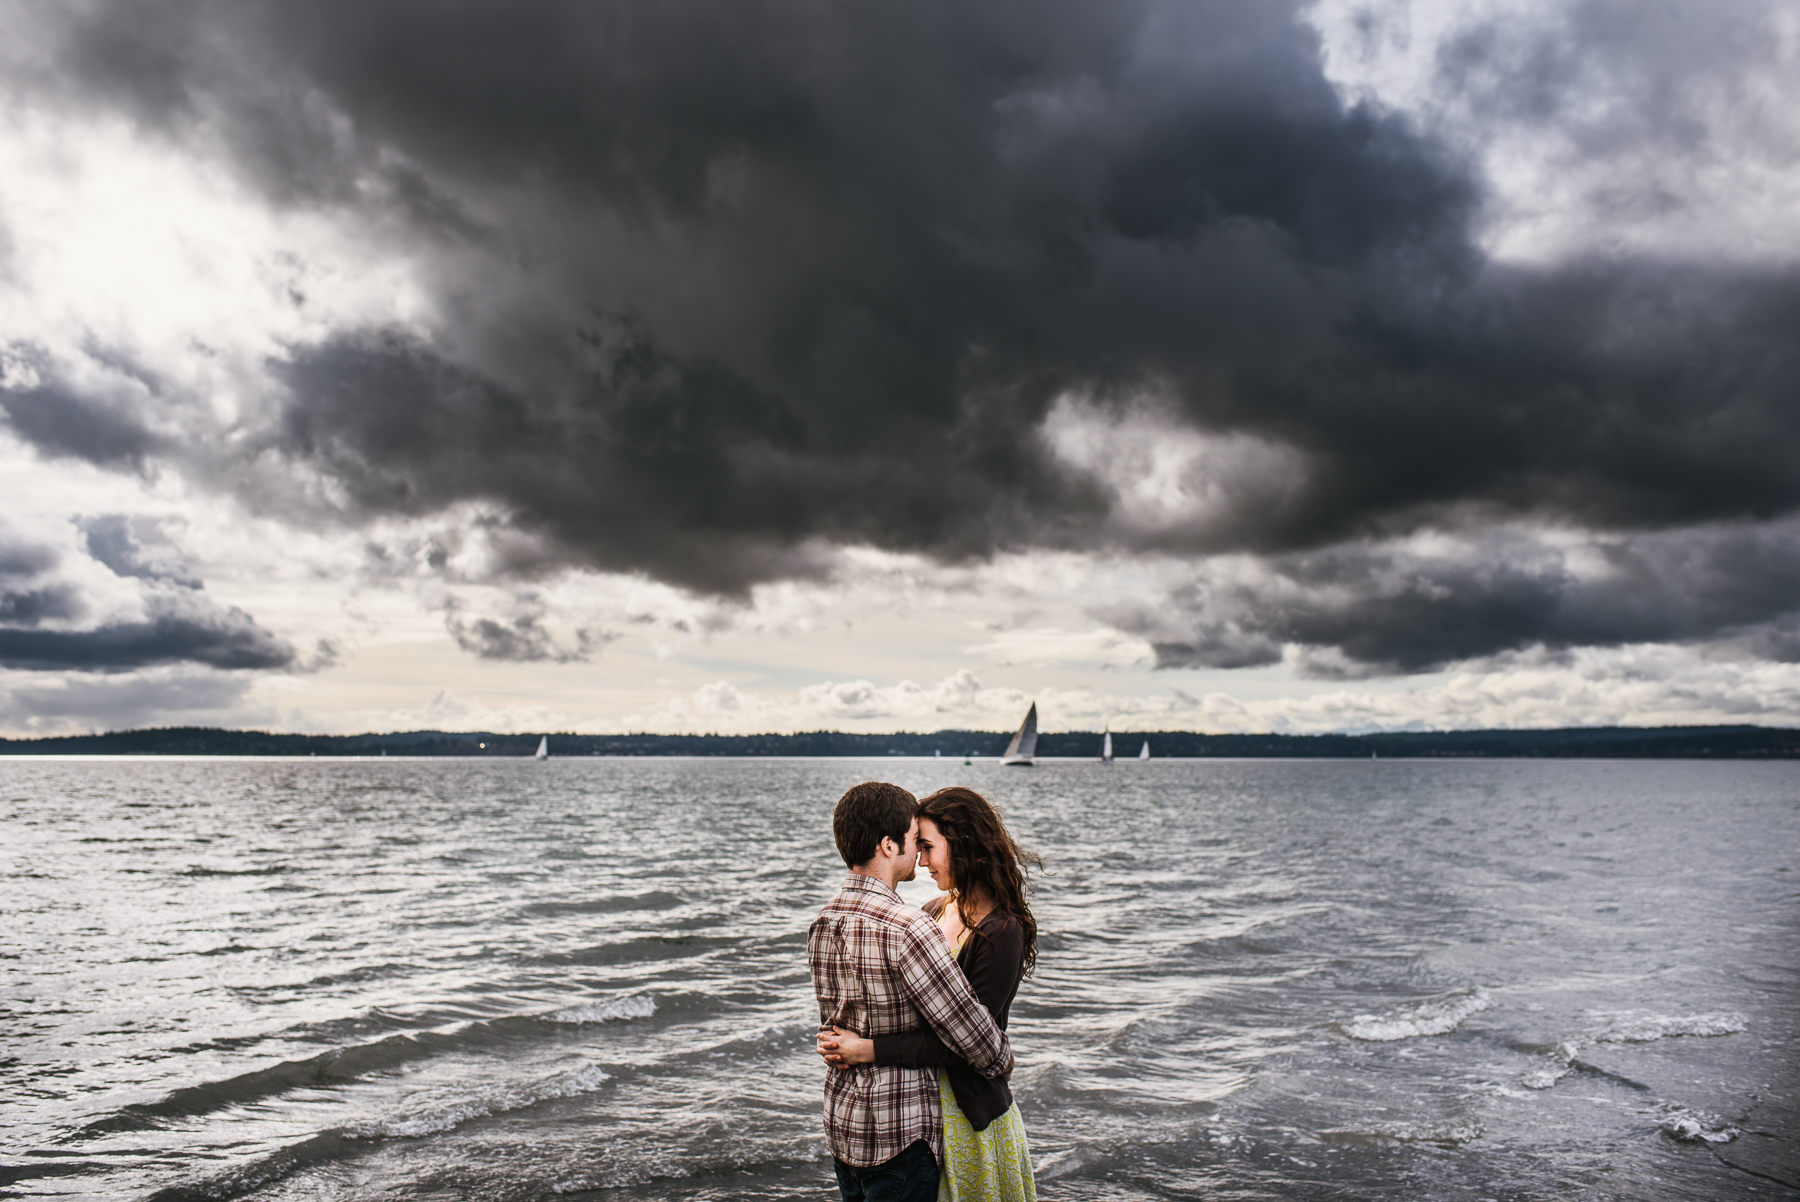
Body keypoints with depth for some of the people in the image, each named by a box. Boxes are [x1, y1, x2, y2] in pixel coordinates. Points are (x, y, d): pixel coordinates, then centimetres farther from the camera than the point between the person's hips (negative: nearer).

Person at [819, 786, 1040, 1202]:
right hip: (920, 1102, 7)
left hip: (971, 1113, -7)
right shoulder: (935, 911, 4)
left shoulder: (1002, 933, -20)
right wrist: (845, 1039, -6)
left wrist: (868, 1050, -24)